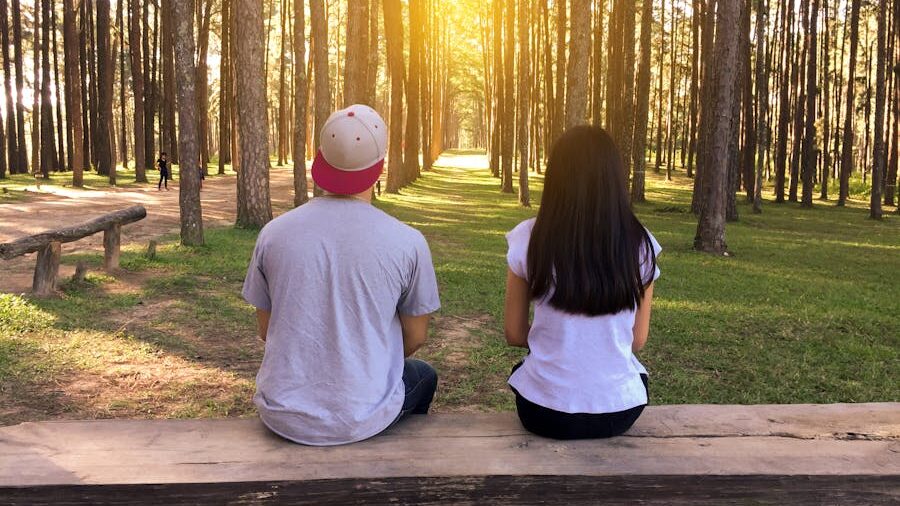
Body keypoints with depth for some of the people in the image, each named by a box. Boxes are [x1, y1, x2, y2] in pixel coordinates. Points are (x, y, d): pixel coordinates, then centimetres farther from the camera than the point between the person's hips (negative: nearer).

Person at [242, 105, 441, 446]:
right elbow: (414, 338, 0)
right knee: (424, 377, 32)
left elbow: (266, 330, 5)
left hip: (284, 417, 2)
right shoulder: (407, 242, -13)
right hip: (363, 420, -2)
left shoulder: (274, 233, -7)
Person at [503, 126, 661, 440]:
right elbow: (637, 341, 2)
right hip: (619, 412, 1)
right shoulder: (640, 244, -8)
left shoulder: (529, 239, -11)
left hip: (544, 413, -1)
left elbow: (515, 335, -1)